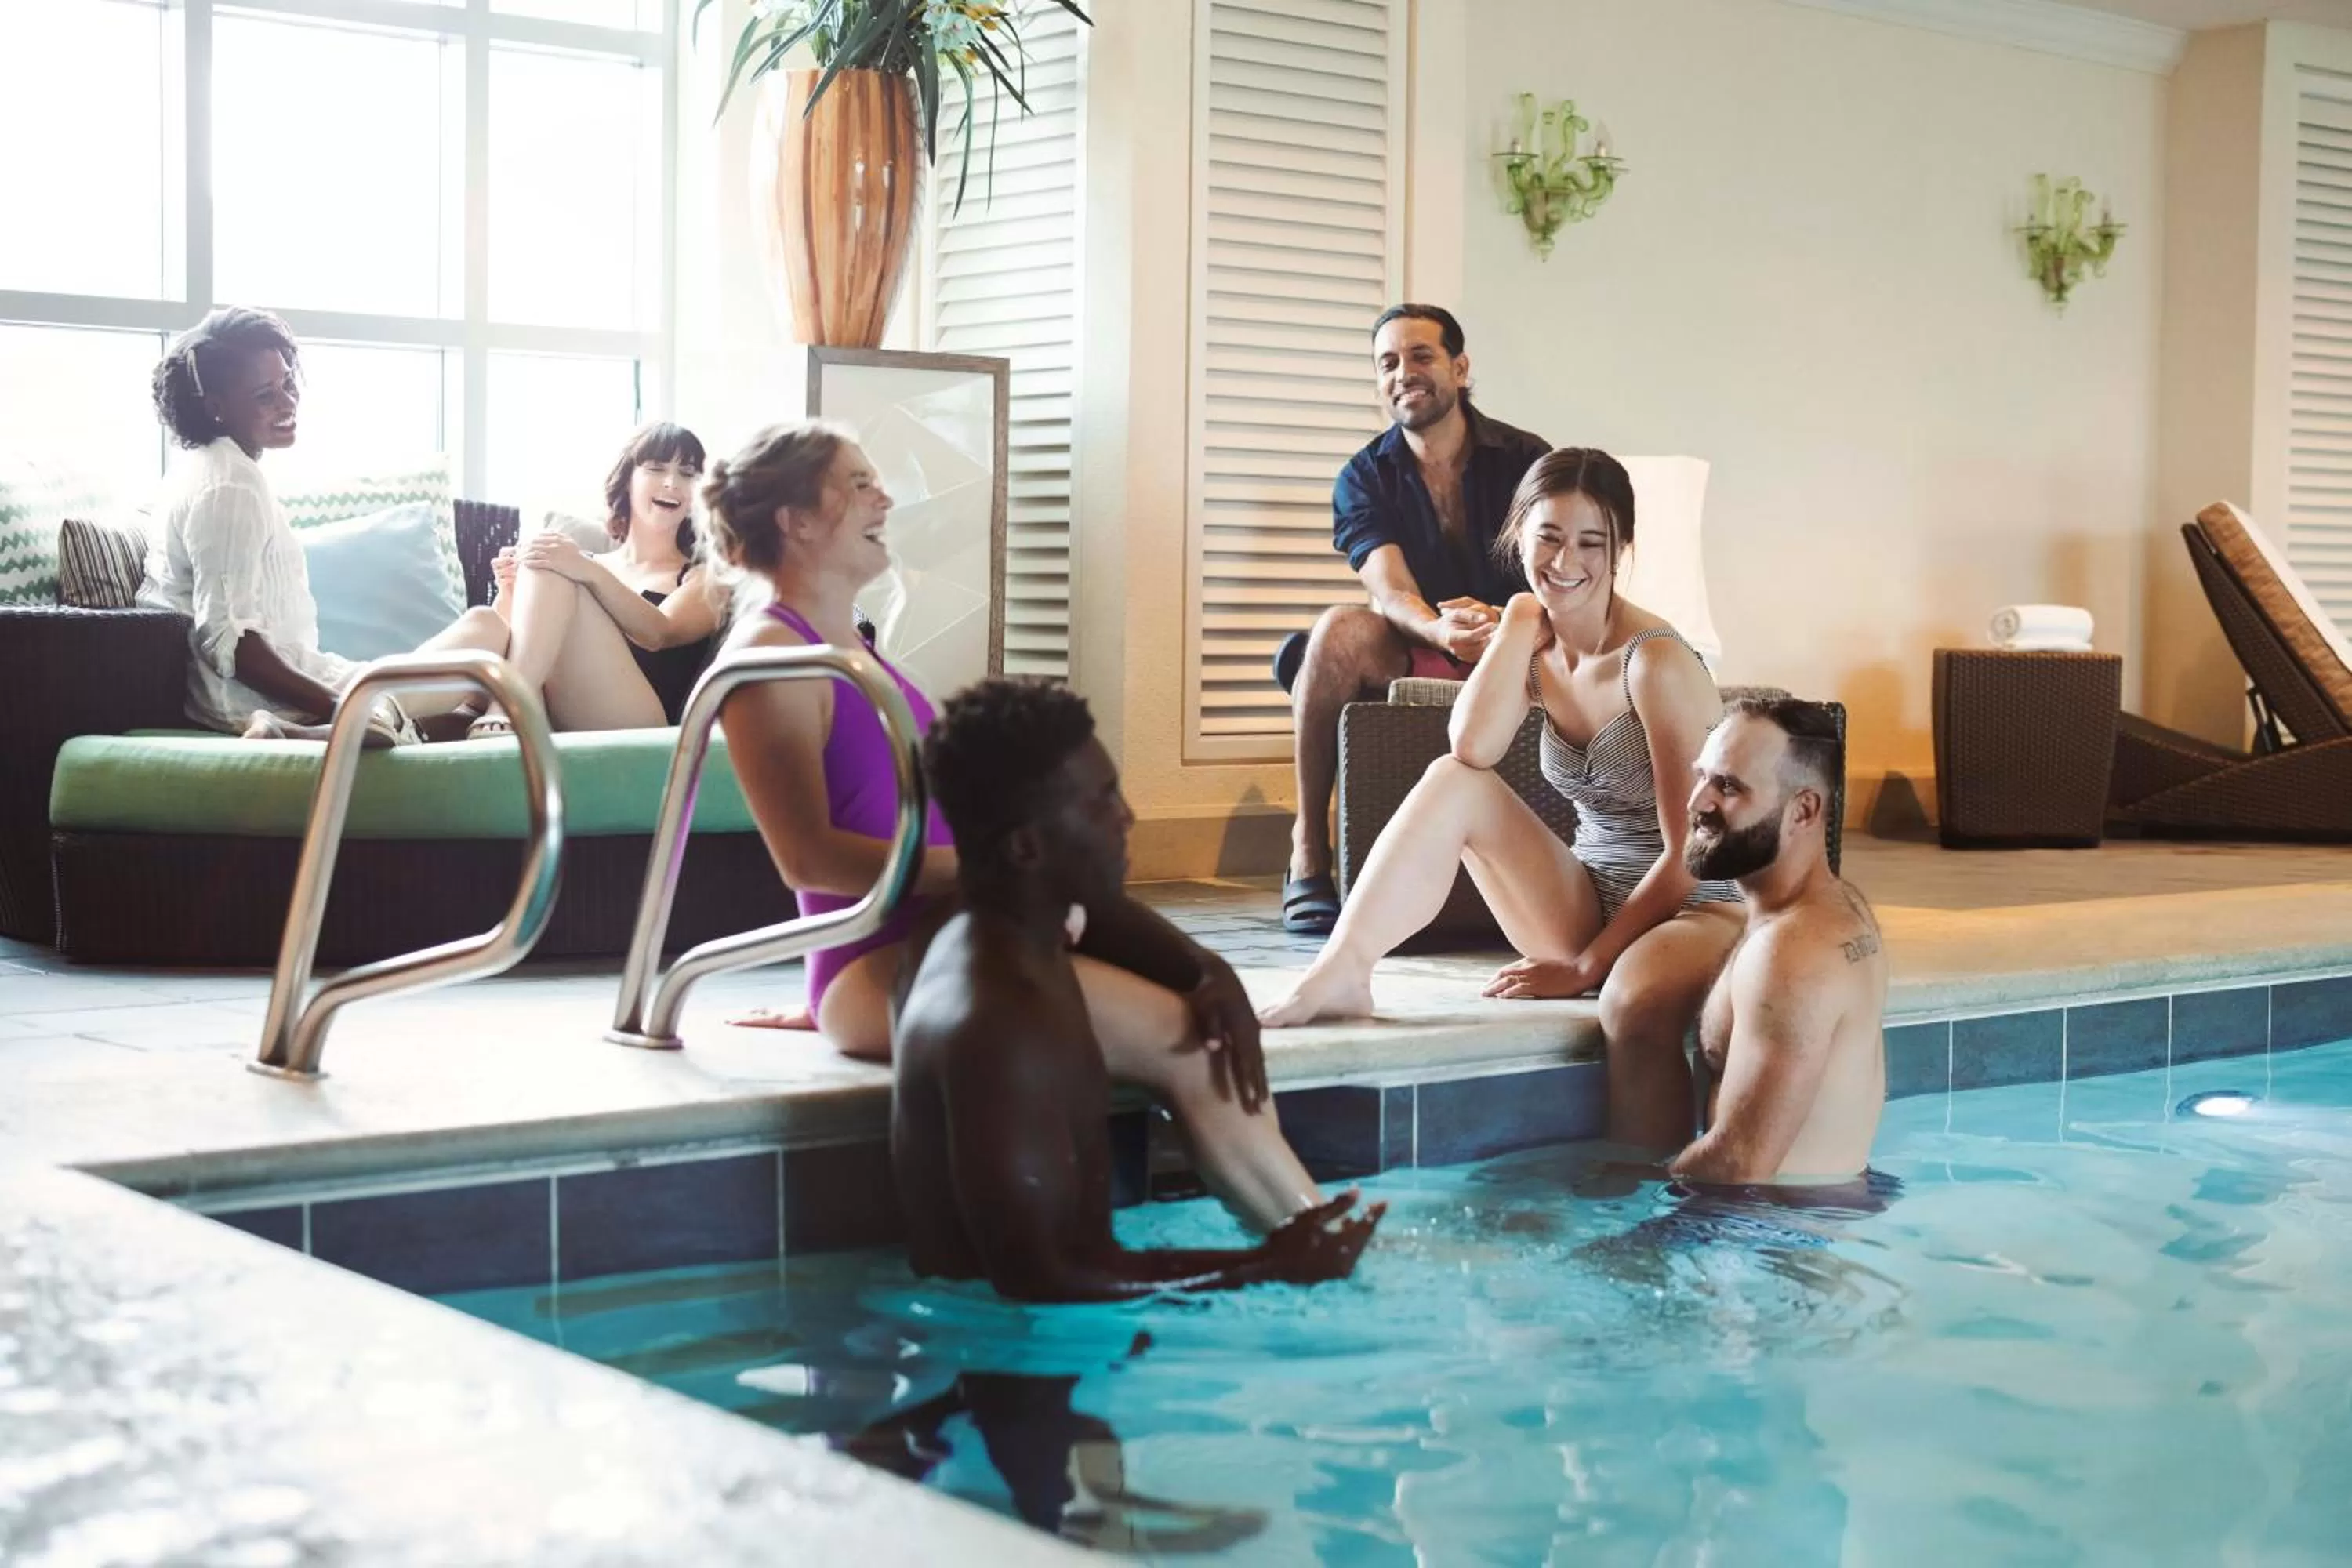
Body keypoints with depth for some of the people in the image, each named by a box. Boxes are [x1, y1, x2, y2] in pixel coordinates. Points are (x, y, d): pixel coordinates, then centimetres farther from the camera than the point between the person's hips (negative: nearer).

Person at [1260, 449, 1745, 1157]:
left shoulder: (1655, 660, -16)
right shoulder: (1536, 646, 4)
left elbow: (1689, 850, -17)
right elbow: (1472, 749, -17)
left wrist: (1586, 966, -17)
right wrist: (1518, 620, -14)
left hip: (1694, 907, -6)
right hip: (1587, 906, 6)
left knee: (1634, 1006, -40)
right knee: (1452, 781, -15)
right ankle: (1340, 975, -23)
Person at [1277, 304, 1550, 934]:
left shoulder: (1525, 459, 0)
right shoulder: (1365, 478, 2)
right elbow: (1391, 594, -16)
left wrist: (1499, 622, -35)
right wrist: (1444, 632, -41)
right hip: (1410, 656, 0)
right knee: (1341, 630, -33)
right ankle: (1308, 850, -25)